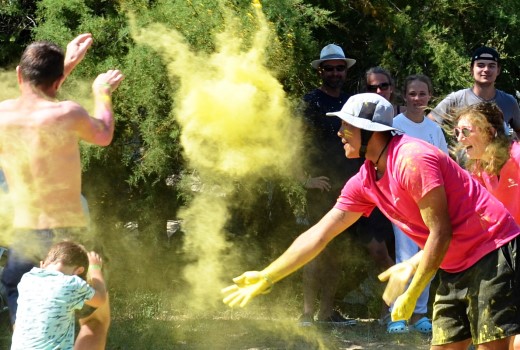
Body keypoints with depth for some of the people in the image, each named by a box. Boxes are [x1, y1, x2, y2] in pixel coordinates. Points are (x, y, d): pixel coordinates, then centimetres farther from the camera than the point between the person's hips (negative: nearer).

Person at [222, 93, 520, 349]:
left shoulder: (412, 159, -19)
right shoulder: (364, 182, 8)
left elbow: (440, 233, -19)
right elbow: (318, 236, 13)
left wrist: (412, 294, -15)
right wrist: (265, 278, 12)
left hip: (491, 256, -9)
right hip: (454, 269, 9)